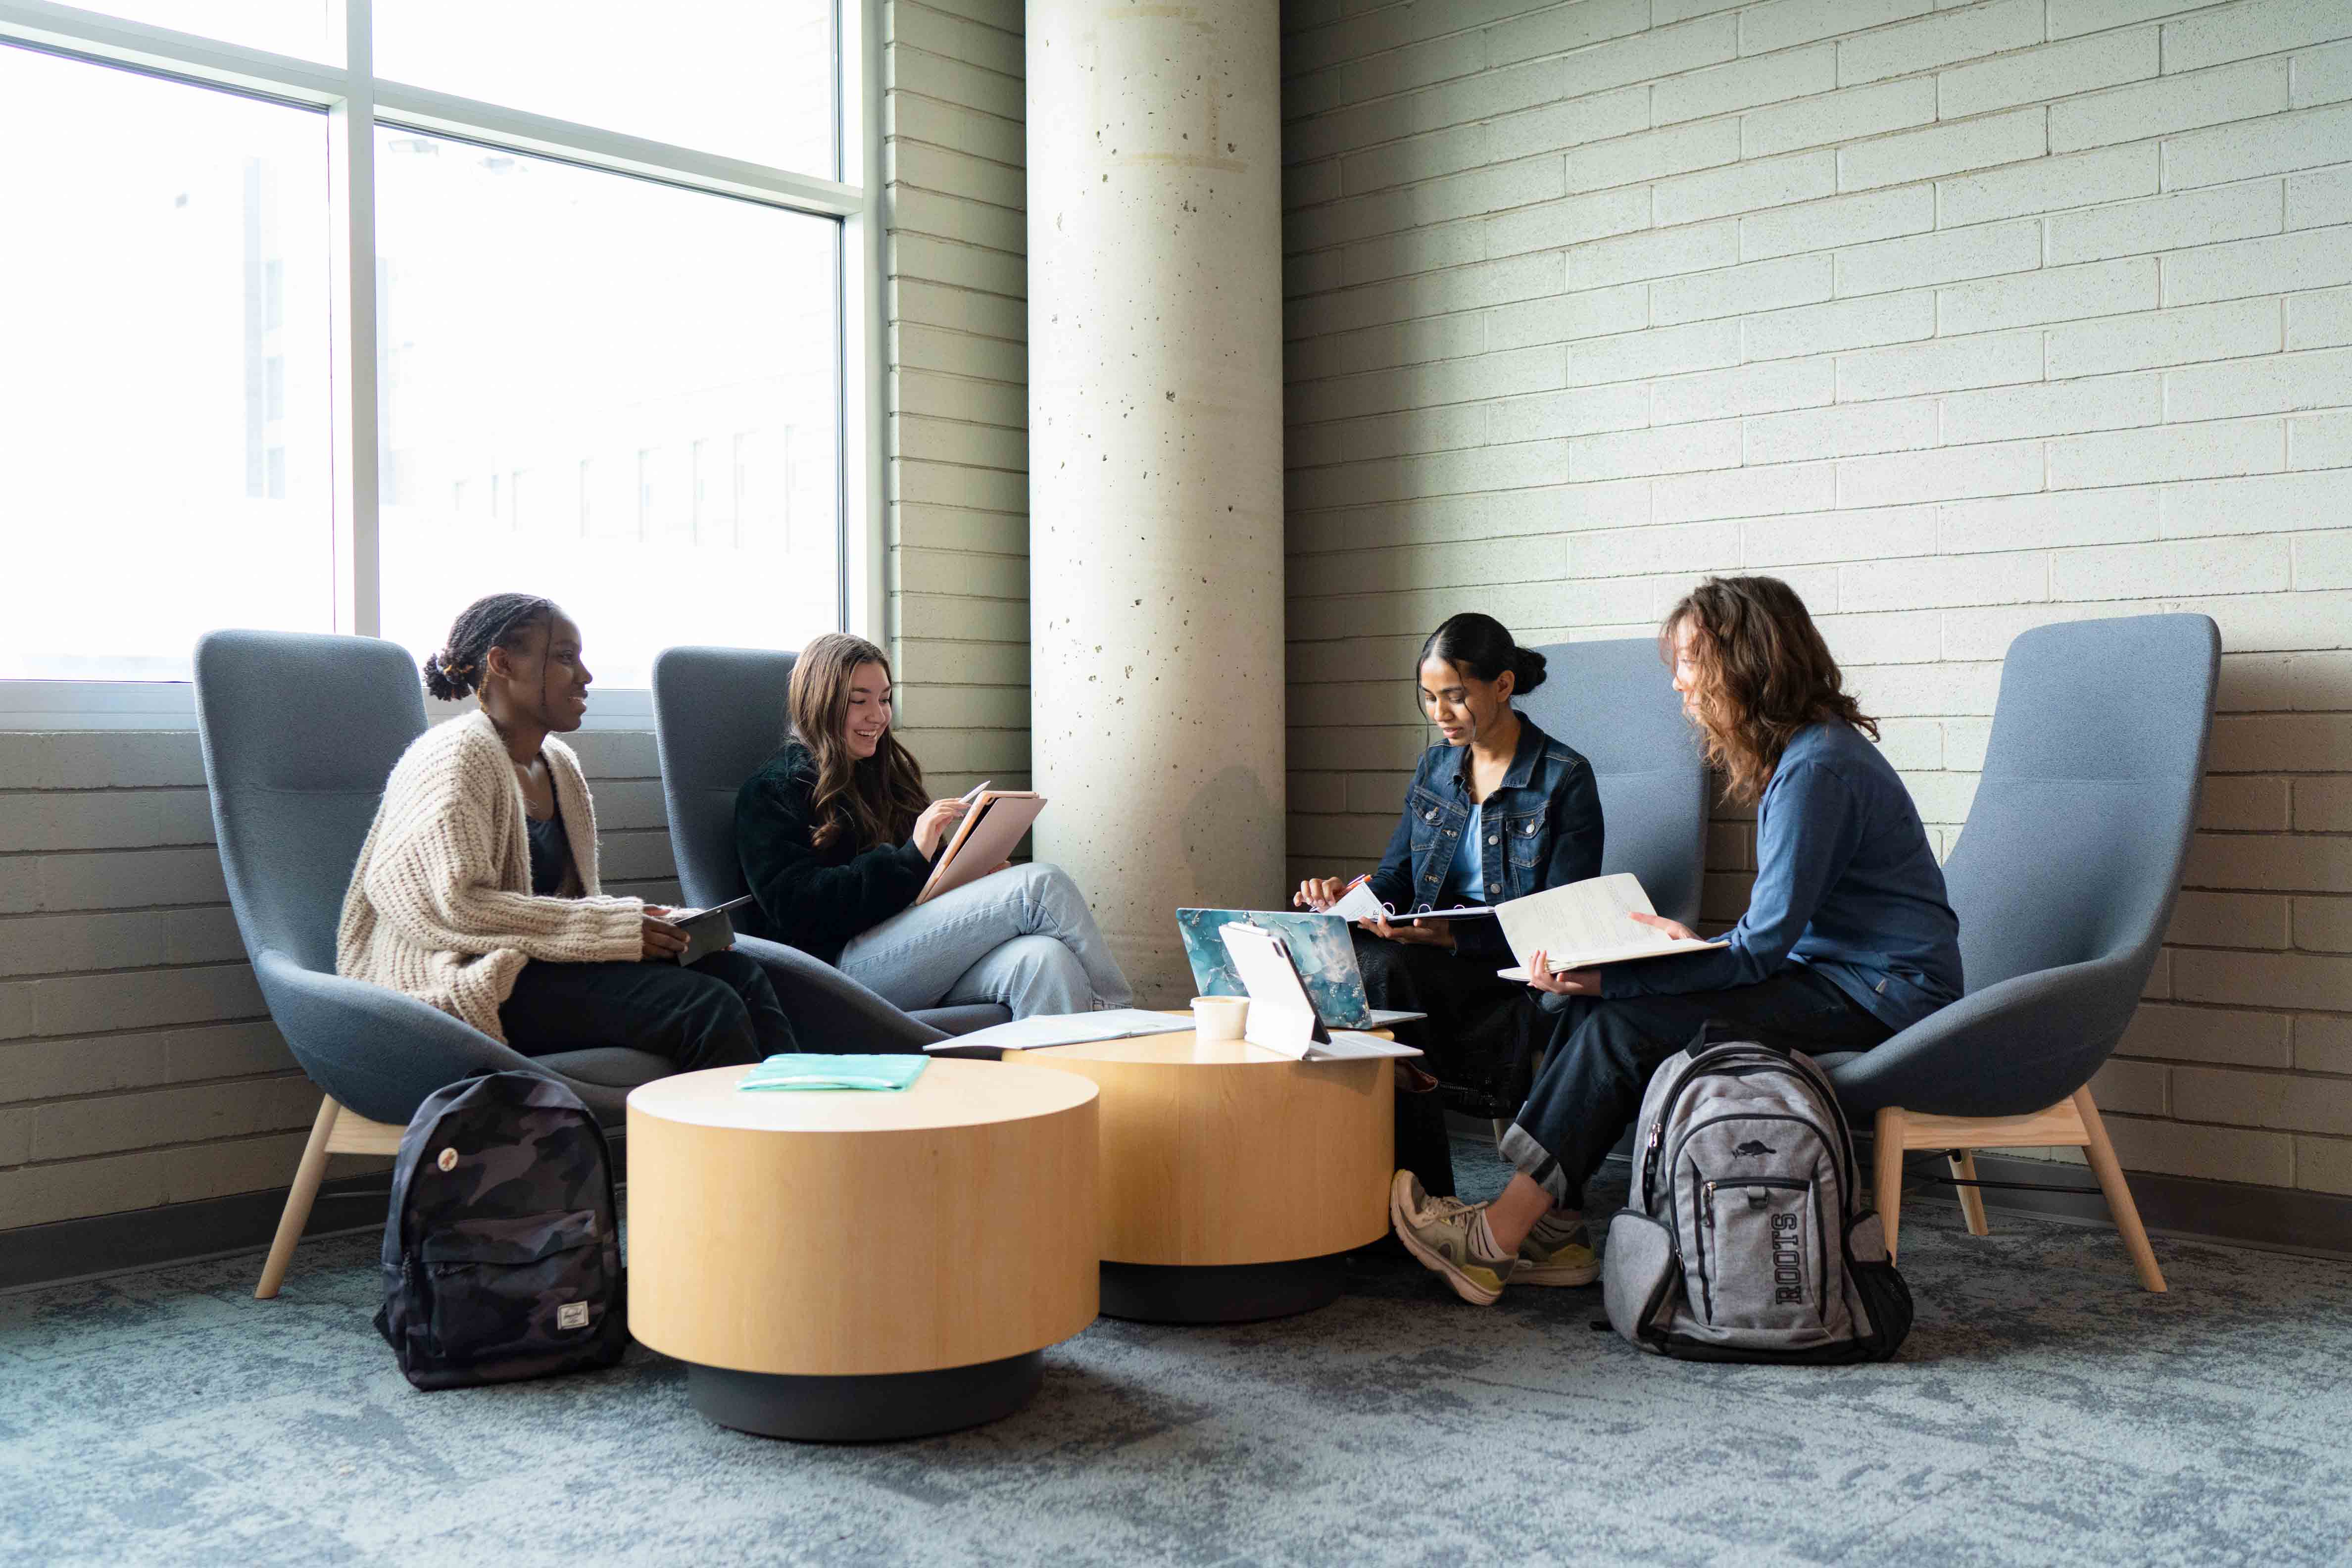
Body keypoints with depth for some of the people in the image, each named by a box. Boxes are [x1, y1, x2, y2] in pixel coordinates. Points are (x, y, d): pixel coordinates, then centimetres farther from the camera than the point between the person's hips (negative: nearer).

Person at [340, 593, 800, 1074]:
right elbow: (450, 907, -20)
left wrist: (638, 919, 0)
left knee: (740, 974, -12)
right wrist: (615, 928, -19)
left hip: (543, 962, 8)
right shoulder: (456, 756, -8)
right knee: (707, 1006, -24)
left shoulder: (559, 764, 18)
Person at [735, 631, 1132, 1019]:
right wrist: (911, 856, -17)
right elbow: (797, 908, -11)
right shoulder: (773, 791, 4)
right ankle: (1115, 1012, -12)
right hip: (842, 963, -6)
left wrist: (973, 873, 4)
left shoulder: (889, 773, 28)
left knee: (1044, 958, -31)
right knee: (1041, 884, -22)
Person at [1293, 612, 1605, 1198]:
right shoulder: (1435, 767, 14)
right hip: (1435, 963, 6)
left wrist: (1453, 936, -24)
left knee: (1382, 968, -32)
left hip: (1519, 975, -6)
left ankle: (1423, 1198, -22)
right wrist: (1349, 896, -10)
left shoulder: (1566, 778, -5)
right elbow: (1395, 875, 14)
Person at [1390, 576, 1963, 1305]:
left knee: (1628, 1021, -21)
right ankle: (1554, 1234, -8)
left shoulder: (1818, 769, -19)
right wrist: (1692, 945, 5)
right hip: (1831, 978, 9)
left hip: (1881, 998, -9)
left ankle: (1499, 1238, -14)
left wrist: (1612, 975, -23)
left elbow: (1761, 947, -21)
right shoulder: (1795, 755, 12)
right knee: (1595, 1003, -5)